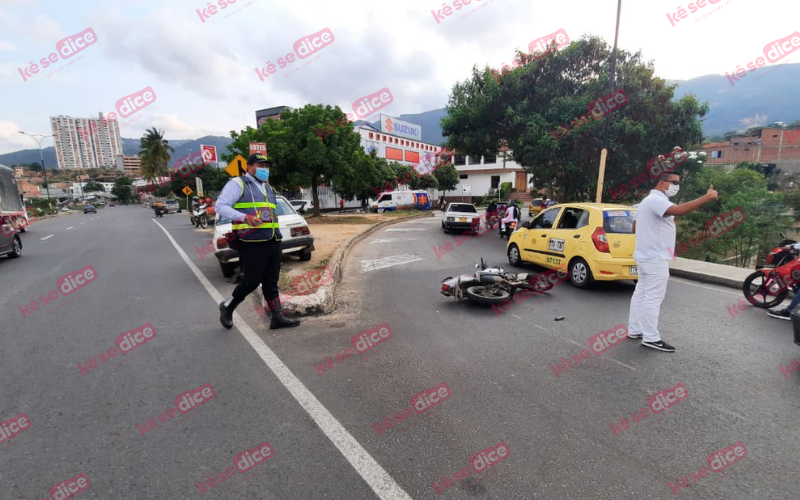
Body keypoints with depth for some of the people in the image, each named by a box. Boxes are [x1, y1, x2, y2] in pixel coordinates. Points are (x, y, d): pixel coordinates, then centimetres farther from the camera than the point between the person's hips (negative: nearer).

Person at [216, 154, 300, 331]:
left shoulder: (268, 188, 22)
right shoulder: (238, 183, -1)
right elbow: (221, 206, -8)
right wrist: (244, 218, -23)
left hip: (273, 242, 7)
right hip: (252, 243, -7)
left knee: (271, 282, 8)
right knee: (252, 280, -3)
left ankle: (277, 317, 12)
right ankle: (227, 307, 21)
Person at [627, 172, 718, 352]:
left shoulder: (650, 200, 18)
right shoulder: (656, 200, -15)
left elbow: (635, 227, 23)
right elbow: (680, 210, -33)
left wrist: (654, 229, 18)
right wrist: (707, 197, -27)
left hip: (645, 256, 11)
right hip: (655, 258, -10)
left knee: (641, 294, 13)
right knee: (653, 298, -5)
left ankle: (634, 330, 20)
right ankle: (651, 338, 1)